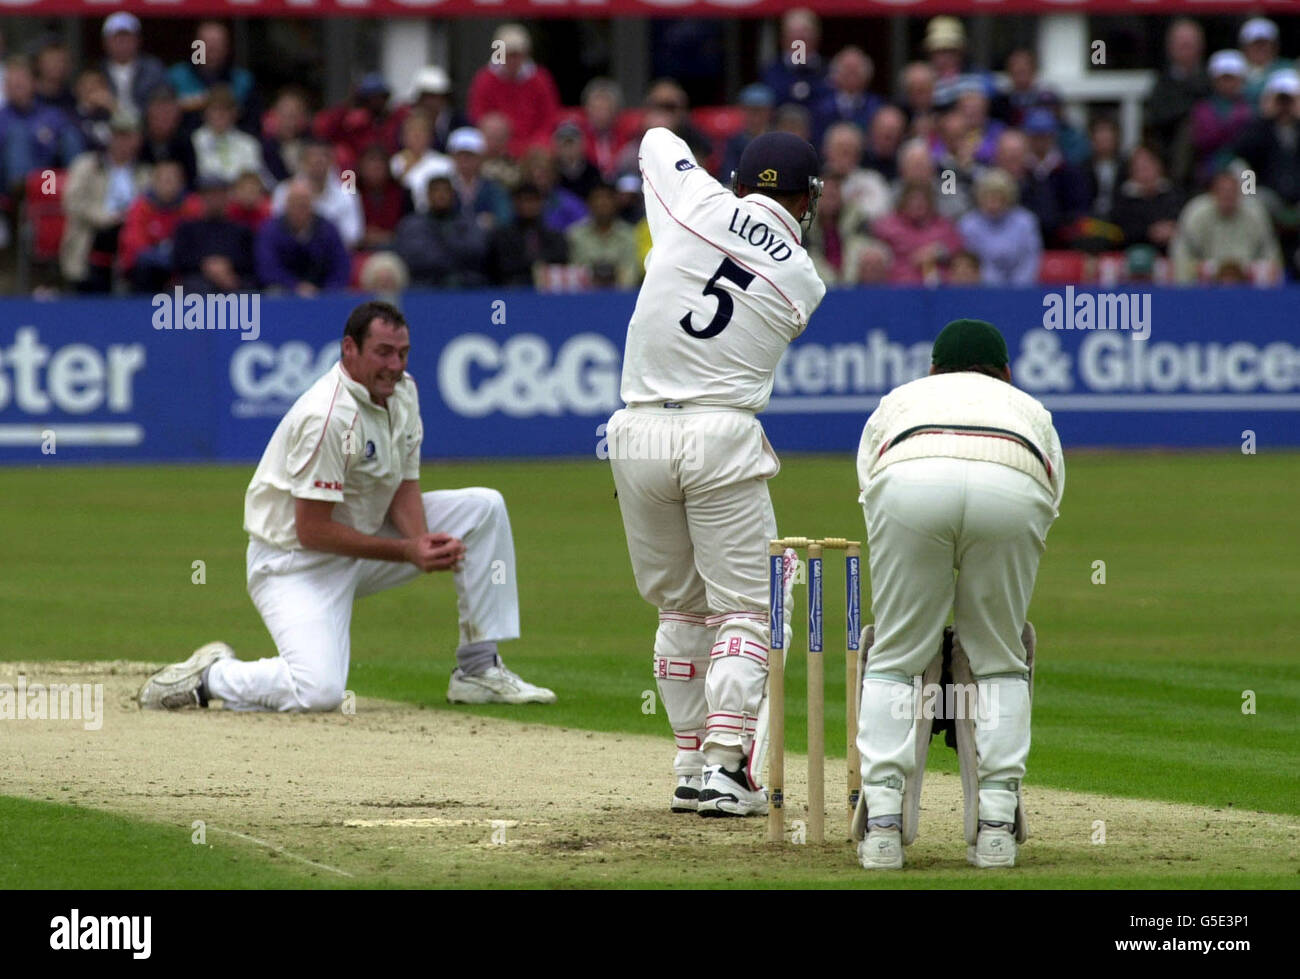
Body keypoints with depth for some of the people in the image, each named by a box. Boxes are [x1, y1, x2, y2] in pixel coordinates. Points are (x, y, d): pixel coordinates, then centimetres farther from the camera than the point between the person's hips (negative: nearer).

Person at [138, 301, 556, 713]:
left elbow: (405, 487, 3)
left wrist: (421, 541, -19)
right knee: (319, 692, -28)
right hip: (295, 560, -9)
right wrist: (407, 553, -25)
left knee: (484, 508, 0)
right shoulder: (328, 417, -27)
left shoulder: (402, 391, 1)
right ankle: (210, 675, 1)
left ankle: (479, 669, 3)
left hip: (364, 534, 9)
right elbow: (312, 531, -26)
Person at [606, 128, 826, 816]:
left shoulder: (697, 203, 4)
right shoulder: (803, 281, 3)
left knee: (680, 610, 15)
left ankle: (691, 766, 14)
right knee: (744, 607, 3)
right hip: (722, 437, -3)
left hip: (638, 432, 3)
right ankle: (723, 767, -11)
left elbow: (655, 139, 23)